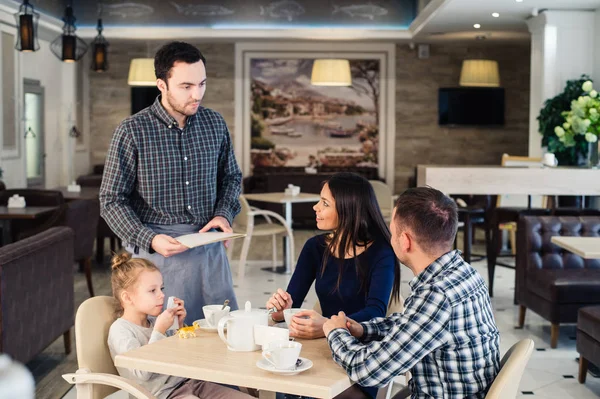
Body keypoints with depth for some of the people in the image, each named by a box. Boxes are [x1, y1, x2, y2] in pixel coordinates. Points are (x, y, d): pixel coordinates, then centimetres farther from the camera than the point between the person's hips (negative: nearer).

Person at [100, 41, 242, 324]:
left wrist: (224, 214, -1)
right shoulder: (132, 131, -8)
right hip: (156, 249, -4)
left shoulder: (215, 124, 5)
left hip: (209, 249, 4)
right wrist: (149, 239, -20)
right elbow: (112, 201, -6)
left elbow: (231, 177, 18)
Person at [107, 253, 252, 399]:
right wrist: (159, 331, -16)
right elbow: (142, 373, -20)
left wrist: (178, 326, 7)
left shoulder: (153, 321, 12)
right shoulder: (120, 330, -8)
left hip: (187, 382, 8)